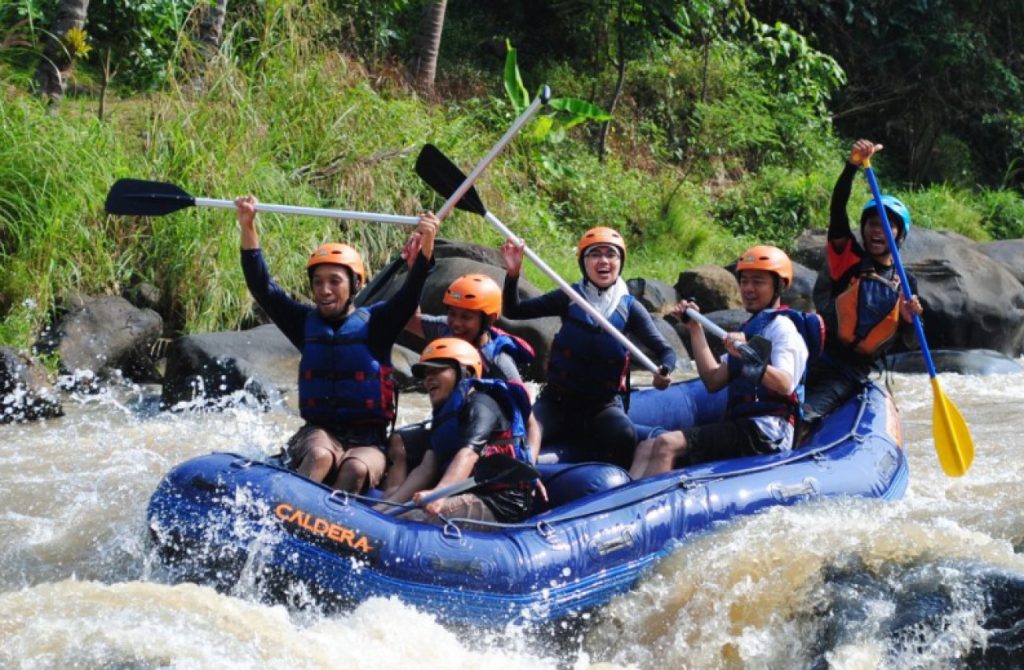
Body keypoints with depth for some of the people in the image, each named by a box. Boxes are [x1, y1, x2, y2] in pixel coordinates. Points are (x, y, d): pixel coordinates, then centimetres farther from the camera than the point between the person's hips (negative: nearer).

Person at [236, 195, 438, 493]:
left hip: (368, 442, 0)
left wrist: (425, 246, -31)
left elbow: (409, 296, -14)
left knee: (356, 470, -33)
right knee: (321, 455, -33)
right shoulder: (306, 323, 10)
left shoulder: (374, 323, 3)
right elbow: (262, 288, 2)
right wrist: (248, 228, -10)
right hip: (319, 432, 1)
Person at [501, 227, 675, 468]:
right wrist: (513, 273, -20)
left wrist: (663, 372, -30)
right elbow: (514, 311, -2)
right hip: (558, 400, 0)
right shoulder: (569, 298, -2)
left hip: (603, 404, 0)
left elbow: (664, 350, -6)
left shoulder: (629, 307, -2)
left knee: (625, 436, -31)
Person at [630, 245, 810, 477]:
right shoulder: (750, 330, 27)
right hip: (742, 427, 9)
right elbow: (714, 381, 17)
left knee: (667, 444, -25)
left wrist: (750, 359, -37)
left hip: (764, 432, -9)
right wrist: (695, 328, 18)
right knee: (647, 448, -3)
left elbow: (785, 385, -20)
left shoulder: (781, 326, -2)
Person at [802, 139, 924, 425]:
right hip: (819, 356, 2)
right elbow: (837, 209, -8)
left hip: (853, 372, -1)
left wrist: (909, 320, -13)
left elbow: (909, 342, 11)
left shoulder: (906, 283, 12)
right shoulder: (850, 259, 8)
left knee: (806, 413, -27)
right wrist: (853, 164, -23)